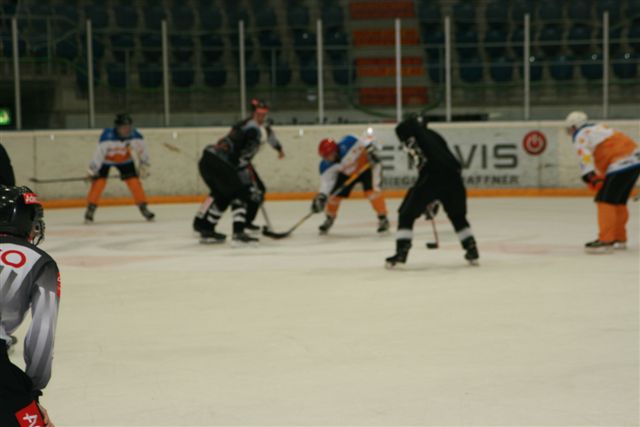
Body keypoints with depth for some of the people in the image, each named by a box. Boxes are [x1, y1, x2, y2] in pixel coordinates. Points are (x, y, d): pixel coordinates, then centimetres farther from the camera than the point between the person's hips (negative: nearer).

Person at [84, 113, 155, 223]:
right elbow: (99, 152, -35)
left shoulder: (135, 136, -27)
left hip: (124, 159, 3)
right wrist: (92, 171, -33)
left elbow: (142, 150, -9)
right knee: (99, 182, -16)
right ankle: (90, 209, -5)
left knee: (134, 181, -8)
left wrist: (144, 166, -4)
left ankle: (143, 208, 4)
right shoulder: (107, 136, -38)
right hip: (105, 159, -3)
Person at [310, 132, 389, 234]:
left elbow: (368, 139, -31)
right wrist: (321, 196, -34)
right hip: (347, 173, 5)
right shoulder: (326, 166, -21)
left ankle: (383, 219, -11)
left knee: (371, 190, -25)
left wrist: (370, 150, -42)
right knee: (335, 194, -1)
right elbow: (326, 182, -21)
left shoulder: (347, 144, -37)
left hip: (367, 165, -5)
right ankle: (329, 219, 26)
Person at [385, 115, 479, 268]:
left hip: (431, 178, -6)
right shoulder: (434, 136, 34)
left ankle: (401, 251, -2)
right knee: (458, 216, 28)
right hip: (453, 177, 6)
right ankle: (471, 249, 25)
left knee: (407, 214, 7)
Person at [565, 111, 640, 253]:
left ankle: (605, 241, -16)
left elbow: (585, 156, -18)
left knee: (605, 200, -10)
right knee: (618, 202, 19)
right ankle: (619, 238, 26)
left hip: (621, 165, -9)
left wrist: (590, 176, -27)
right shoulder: (600, 128, 27)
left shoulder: (581, 136, 0)